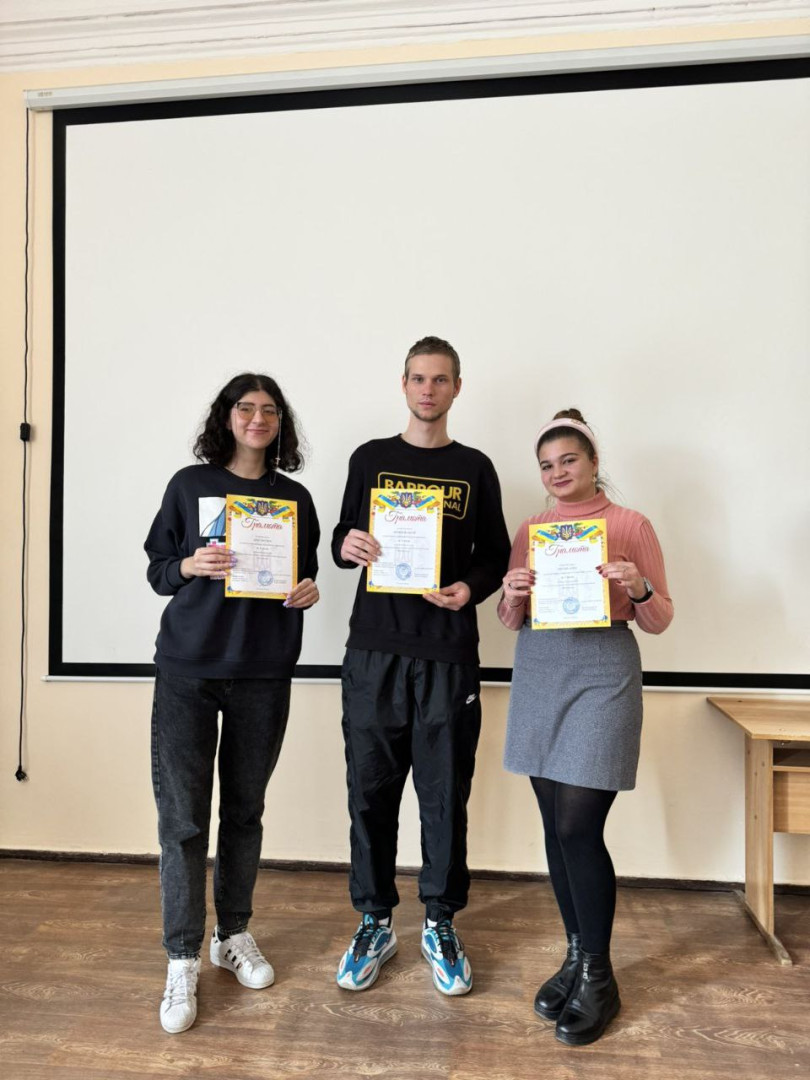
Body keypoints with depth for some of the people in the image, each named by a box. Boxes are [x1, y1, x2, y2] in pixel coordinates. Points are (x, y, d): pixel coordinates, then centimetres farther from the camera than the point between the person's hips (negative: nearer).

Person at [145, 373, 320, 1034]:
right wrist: (192, 565, -15)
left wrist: (308, 592, -7)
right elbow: (156, 569, 5)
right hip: (188, 670, -1)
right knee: (183, 815, 0)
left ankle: (235, 934, 32)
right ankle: (182, 961, 16)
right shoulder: (190, 484, 4)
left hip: (264, 674, 2)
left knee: (245, 808, 13)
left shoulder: (294, 497, 9)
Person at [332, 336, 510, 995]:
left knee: (446, 793, 7)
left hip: (448, 653, 0)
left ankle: (441, 925, 27)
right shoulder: (370, 459, 9)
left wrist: (471, 588, -11)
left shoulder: (475, 468, 8)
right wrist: (347, 547, -11)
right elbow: (343, 541, 12)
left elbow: (495, 554, 9)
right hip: (375, 648, 1)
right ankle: (375, 923, 26)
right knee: (371, 790, 7)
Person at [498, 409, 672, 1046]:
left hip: (602, 672, -4)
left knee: (579, 827, -6)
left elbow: (660, 622, 2)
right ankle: (578, 955, 28)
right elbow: (511, 623, 14)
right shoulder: (530, 531, 12)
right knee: (557, 826, 9)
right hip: (538, 672, 4)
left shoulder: (631, 526, 1)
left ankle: (598, 977, 14)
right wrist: (513, 595, -7)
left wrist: (639, 589, -17)